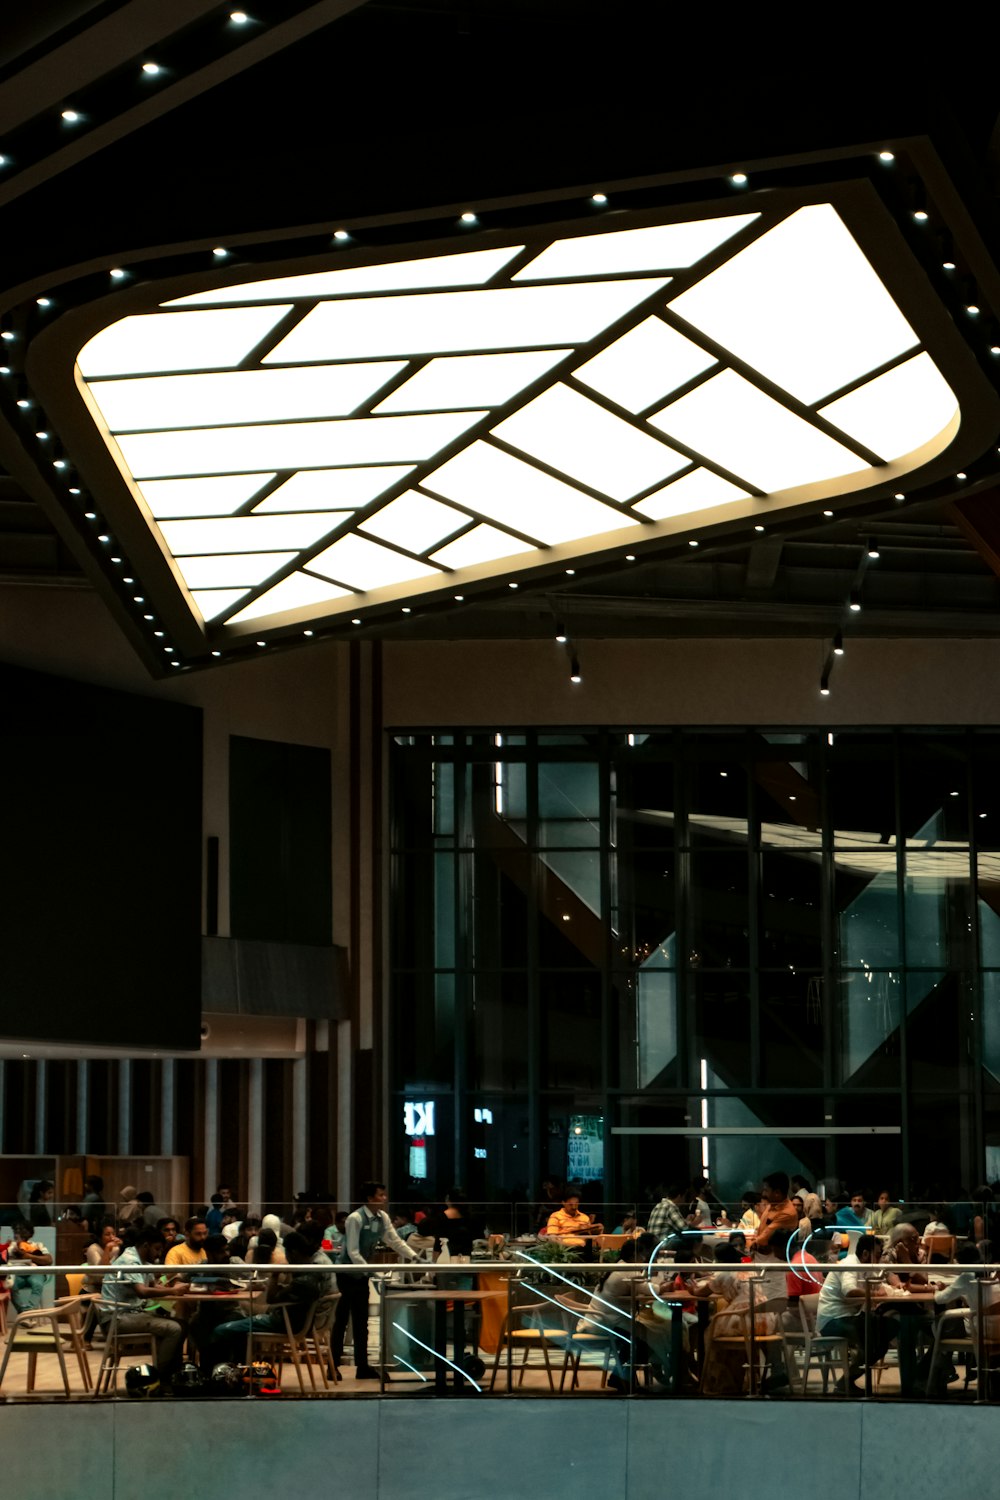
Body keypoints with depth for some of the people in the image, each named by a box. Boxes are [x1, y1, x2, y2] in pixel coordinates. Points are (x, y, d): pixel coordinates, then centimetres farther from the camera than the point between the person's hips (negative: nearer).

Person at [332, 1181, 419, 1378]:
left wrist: (415, 1257, -9)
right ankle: (334, 1366, 4)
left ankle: (362, 1366, 14)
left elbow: (395, 1241, 3)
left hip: (361, 1272, 8)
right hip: (347, 1272, -8)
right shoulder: (355, 1219, -23)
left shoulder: (383, 1218, -1)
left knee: (361, 1320, 10)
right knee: (341, 1319, -2)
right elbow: (353, 1252, -25)